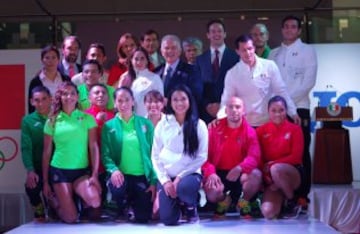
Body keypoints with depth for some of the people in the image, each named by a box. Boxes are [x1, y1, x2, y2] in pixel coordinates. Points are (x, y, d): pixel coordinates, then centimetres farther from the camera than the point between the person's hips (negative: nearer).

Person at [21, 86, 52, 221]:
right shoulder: (28, 121, 2)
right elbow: (26, 147, -6)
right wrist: (30, 170, -20)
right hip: (38, 167, 0)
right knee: (32, 187, -25)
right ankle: (40, 211, 9)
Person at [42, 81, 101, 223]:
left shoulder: (87, 119, 1)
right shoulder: (52, 121, 3)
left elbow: (93, 147, -3)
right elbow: (46, 152, 6)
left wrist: (95, 174, -12)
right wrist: (45, 181, 6)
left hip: (82, 171, 0)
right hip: (59, 171, 0)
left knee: (95, 201, -28)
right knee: (70, 218, -6)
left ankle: (85, 204, 10)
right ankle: (53, 199, 27)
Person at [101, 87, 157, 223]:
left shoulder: (145, 124, 6)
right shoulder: (109, 126, 4)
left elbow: (153, 154, 4)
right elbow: (105, 154, -3)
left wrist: (154, 181, -3)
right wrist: (113, 170, -23)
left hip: (143, 176, 1)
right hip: (122, 175, -1)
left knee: (143, 218, -5)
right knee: (116, 186, -36)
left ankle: (134, 202, 34)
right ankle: (122, 207, 3)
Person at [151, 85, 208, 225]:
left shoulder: (199, 125, -3)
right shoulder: (162, 124, 1)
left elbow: (202, 157, -5)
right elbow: (155, 156, 3)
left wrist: (180, 176, -13)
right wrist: (165, 180, -8)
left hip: (190, 173, -2)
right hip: (167, 175, 2)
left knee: (184, 187, -37)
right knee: (168, 219, -10)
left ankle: (191, 208, -1)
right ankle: (177, 203, 27)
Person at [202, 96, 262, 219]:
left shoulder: (250, 131, -2)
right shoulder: (215, 128, 0)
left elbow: (254, 157, -16)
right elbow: (205, 154, -4)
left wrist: (240, 168, -36)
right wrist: (211, 173, -22)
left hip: (239, 174, 0)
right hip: (219, 173, 0)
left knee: (256, 174, -31)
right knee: (212, 193, -30)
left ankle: (244, 202, 3)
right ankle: (224, 201, 13)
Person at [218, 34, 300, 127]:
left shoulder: (270, 66, -3)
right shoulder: (232, 74, -2)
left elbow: (281, 91, 1)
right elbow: (226, 100, 1)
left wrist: (293, 113, -3)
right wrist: (219, 117, -16)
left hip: (268, 123, 0)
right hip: (245, 125, 0)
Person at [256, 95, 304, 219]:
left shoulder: (295, 129, 1)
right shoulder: (262, 130, 5)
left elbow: (296, 157, -7)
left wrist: (273, 164, -15)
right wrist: (265, 176, -13)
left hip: (293, 174, -1)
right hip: (270, 178, 1)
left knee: (276, 169, -39)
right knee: (268, 212, -26)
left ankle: (292, 200, -10)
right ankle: (281, 198, 10)